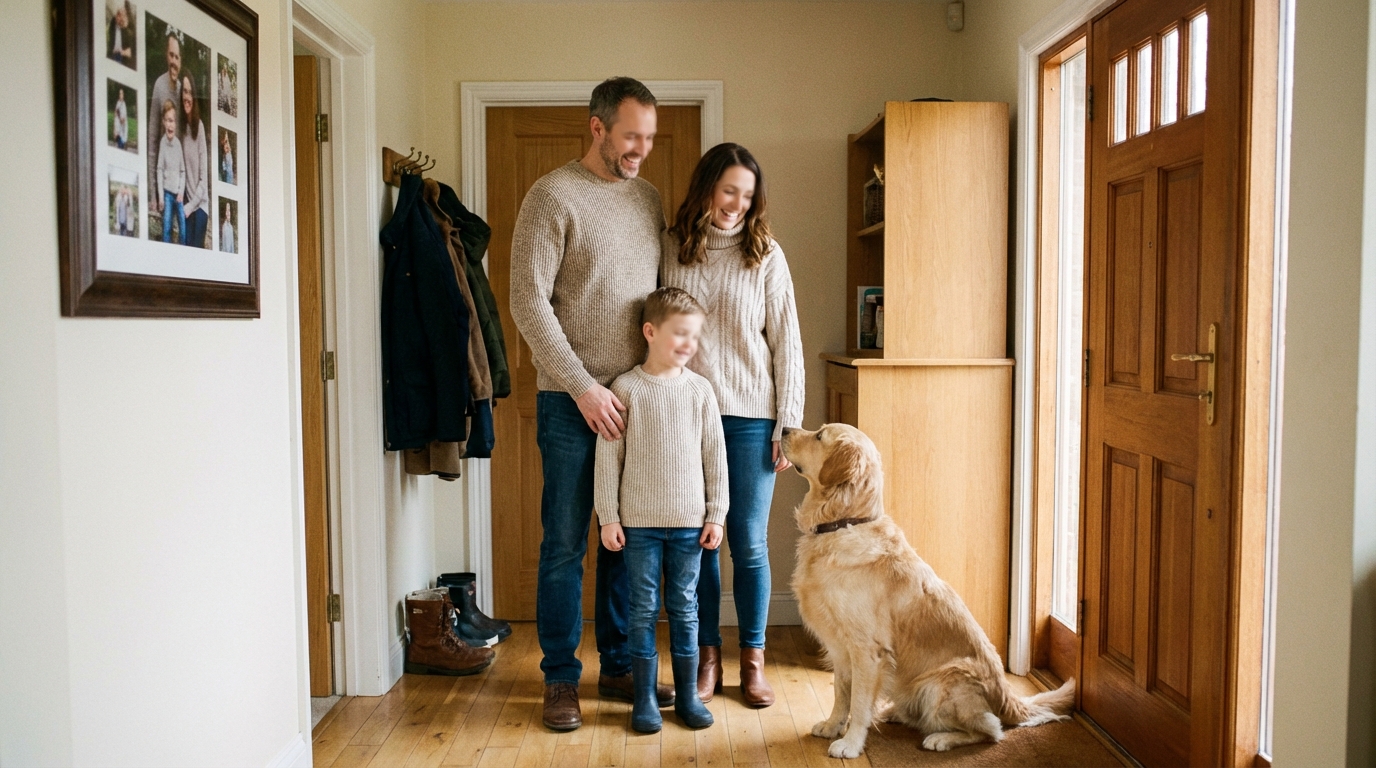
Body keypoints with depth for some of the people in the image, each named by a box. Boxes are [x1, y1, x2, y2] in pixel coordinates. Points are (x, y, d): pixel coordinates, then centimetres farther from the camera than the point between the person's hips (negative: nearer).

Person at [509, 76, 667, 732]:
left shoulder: (649, 199, 12)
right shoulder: (553, 196, -7)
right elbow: (528, 301, -12)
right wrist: (583, 387, -16)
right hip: (572, 402, -5)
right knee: (565, 544, 2)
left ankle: (619, 668, 25)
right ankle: (560, 679, 16)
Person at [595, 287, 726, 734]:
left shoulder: (700, 390, 2)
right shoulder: (626, 388, -4)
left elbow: (715, 457, 5)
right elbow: (608, 456, -3)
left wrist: (716, 515, 3)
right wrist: (608, 517, -5)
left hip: (689, 522, 2)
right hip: (639, 521, -2)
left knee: (684, 608, 10)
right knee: (643, 610, 5)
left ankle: (687, 695, 22)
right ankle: (644, 698, 17)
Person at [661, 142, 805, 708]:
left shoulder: (766, 254, 2)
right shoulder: (671, 249, 4)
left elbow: (786, 342, 2)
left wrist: (789, 425, -3)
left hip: (749, 417, -1)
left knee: (749, 541, 4)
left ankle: (753, 661, 18)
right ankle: (707, 658, 20)